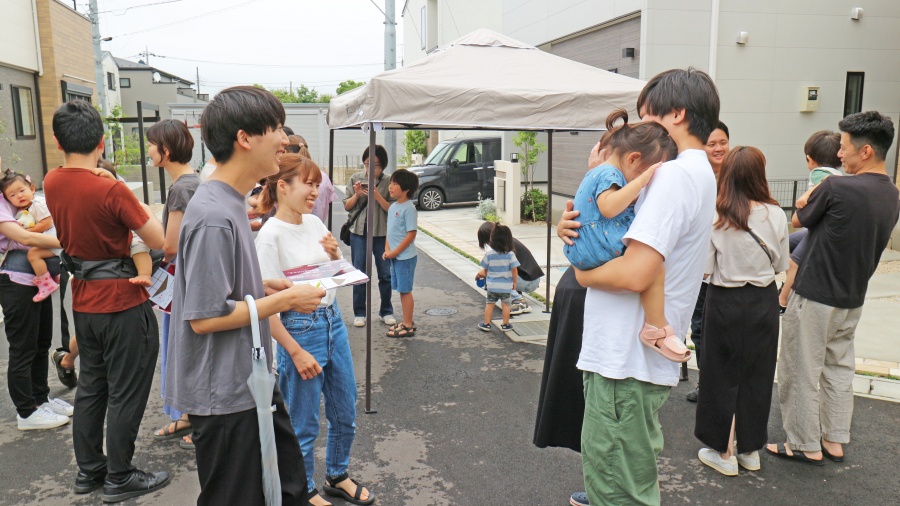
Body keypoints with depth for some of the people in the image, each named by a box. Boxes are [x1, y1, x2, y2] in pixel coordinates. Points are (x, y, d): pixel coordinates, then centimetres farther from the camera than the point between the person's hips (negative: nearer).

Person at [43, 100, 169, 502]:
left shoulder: (51, 184, 0)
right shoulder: (111, 190, -21)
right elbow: (158, 241, -17)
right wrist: (143, 209, -3)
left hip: (83, 304, 7)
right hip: (123, 305, -7)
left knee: (90, 387, 19)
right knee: (125, 394, 5)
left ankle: (88, 469, 31)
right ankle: (119, 479, 16)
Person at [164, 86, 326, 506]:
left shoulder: (230, 204, 7)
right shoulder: (213, 217, -24)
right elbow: (204, 317, -24)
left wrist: (264, 287, 3)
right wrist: (284, 300, -18)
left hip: (251, 383, 10)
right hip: (224, 396, -9)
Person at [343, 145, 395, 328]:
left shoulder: (388, 182, -1)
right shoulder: (355, 179, 4)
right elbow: (347, 206, 6)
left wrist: (377, 196, -18)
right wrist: (356, 194, -12)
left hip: (382, 233, -1)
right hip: (359, 232, 1)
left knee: (386, 274, 6)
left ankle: (386, 311, 21)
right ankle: (359, 313, 16)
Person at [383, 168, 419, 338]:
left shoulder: (408, 208, -15)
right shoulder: (392, 207, 11)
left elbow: (411, 234, -18)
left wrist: (395, 252, -17)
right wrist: (387, 249, 3)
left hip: (405, 256, -8)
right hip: (394, 256, 8)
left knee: (405, 290, -1)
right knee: (401, 290, 16)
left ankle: (408, 326, 8)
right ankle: (407, 322, 28)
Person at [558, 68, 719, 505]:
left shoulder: (675, 174, -18)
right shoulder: (699, 173, 16)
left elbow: (635, 272, -29)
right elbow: (625, 237, 19)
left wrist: (583, 273, -9)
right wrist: (572, 226, -2)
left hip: (627, 362, -10)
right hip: (633, 355, 11)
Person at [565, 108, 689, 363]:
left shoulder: (598, 172, 22)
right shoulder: (609, 174, -11)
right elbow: (609, 207, -30)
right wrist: (641, 181, -26)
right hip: (598, 246, -11)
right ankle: (656, 328, -25)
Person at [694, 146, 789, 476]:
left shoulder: (714, 215, -14)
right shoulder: (775, 214, -8)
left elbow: (705, 269, -13)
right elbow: (781, 265, 1)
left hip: (725, 301, -2)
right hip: (763, 302, 2)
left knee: (722, 374, 11)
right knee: (757, 375, 15)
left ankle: (724, 452, 20)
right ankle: (750, 449, 28)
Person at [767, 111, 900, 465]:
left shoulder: (836, 187, -22)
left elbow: (798, 221, -7)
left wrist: (813, 196, 9)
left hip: (815, 296, -8)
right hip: (853, 299, 8)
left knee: (801, 372, 5)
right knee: (839, 369, 18)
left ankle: (805, 445, 14)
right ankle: (834, 441, 28)